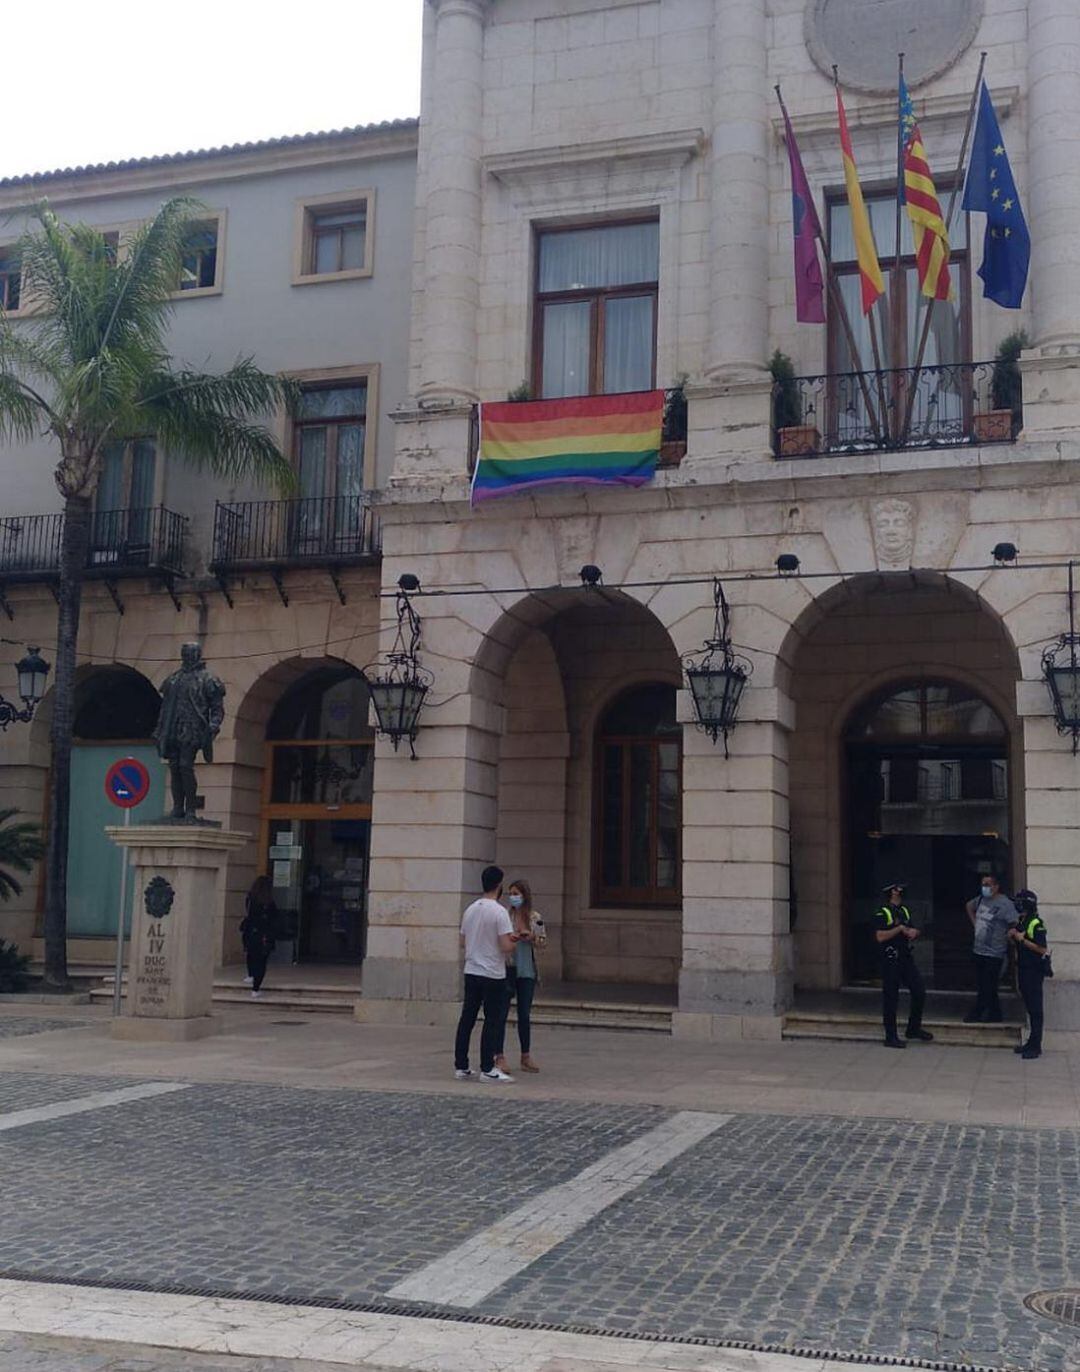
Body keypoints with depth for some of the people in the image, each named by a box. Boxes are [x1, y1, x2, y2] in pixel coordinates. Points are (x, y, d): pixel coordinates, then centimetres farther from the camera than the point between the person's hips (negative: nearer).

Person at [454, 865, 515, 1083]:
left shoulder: (470, 910, 7)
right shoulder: (499, 912, -15)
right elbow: (506, 946, -20)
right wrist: (512, 942, 2)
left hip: (471, 972, 7)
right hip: (493, 975, -7)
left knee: (467, 1020, 9)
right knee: (492, 1022, 0)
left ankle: (461, 1067, 13)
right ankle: (487, 1069, 1)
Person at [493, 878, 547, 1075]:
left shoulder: (534, 918, 3)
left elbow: (543, 941, 9)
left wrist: (531, 937, -10)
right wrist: (510, 938, -20)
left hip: (526, 972, 2)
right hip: (506, 970, -2)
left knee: (525, 1015, 10)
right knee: (501, 1014, -2)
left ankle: (526, 1056, 21)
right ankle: (500, 1056, 5)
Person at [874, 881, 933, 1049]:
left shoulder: (904, 911, 16)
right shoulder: (883, 913, -9)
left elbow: (912, 931, 20)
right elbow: (880, 936, -20)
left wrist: (913, 933, -3)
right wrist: (900, 928, -17)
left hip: (906, 958, 7)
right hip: (891, 960, -7)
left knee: (919, 992, 5)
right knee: (891, 999, -1)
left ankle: (914, 1029, 21)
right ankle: (891, 1037, 6)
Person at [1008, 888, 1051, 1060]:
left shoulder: (1036, 924, -16)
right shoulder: (1020, 922, 12)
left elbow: (1042, 949, -20)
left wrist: (1022, 939, -20)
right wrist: (1012, 935, 2)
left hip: (1034, 970, -9)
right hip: (1023, 968, 9)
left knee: (1035, 1009, -4)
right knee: (1029, 1007, 14)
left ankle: (1036, 1047, -1)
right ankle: (1032, 1042, 22)